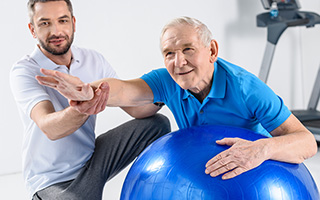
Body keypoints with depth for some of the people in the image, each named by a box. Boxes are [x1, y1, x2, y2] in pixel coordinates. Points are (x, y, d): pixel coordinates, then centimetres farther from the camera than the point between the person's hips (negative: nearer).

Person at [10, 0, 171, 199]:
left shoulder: (94, 60, -1)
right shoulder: (24, 71, -18)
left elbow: (134, 106, -4)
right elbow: (49, 128, -34)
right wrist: (80, 111, -56)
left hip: (92, 158, 6)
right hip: (52, 181, -5)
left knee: (157, 123, -4)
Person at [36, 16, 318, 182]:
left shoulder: (246, 88, -30)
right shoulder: (167, 82, -17)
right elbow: (124, 90, -36)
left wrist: (264, 148, -56)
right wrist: (87, 91, -60)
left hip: (256, 173, -3)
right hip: (200, 170, 4)